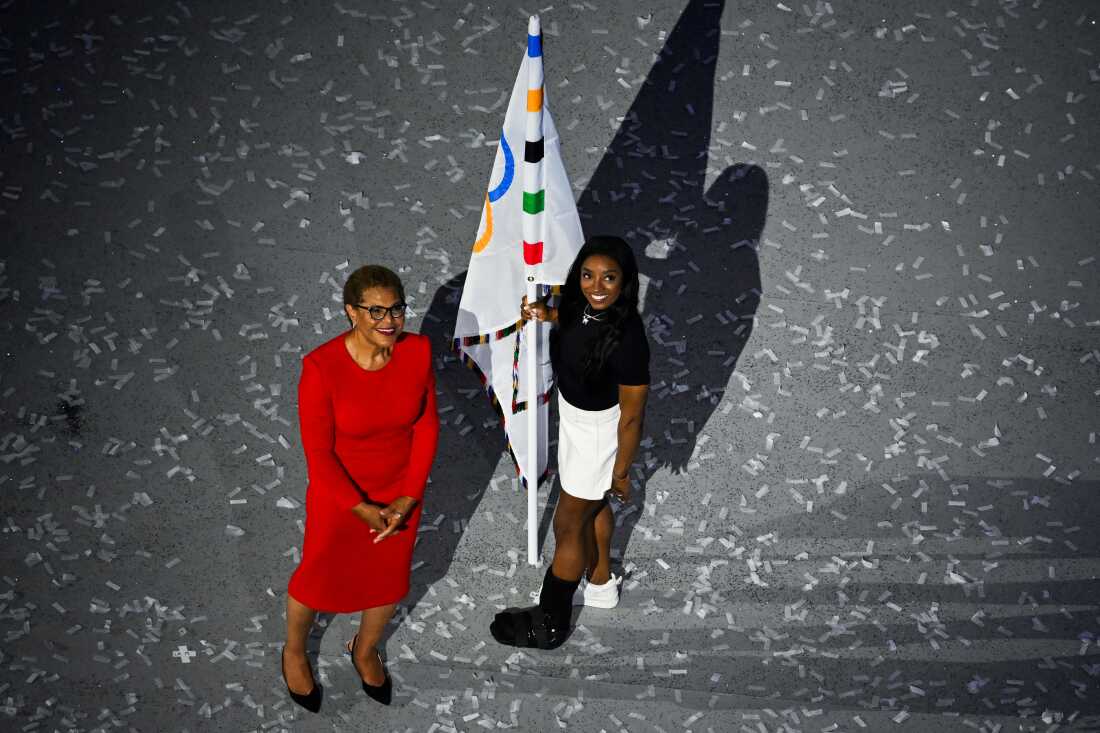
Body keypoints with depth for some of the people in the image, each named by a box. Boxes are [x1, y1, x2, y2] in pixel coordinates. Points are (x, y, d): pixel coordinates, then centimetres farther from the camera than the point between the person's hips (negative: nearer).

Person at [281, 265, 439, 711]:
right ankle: (294, 653, 51)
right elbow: (318, 452, -20)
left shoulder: (418, 352, -18)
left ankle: (365, 651, 54)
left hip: (401, 492, 4)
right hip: (340, 494, -3)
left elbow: (426, 425, -7)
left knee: (389, 578, 23)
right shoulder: (321, 367, -29)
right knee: (320, 576, 20)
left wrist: (409, 497, -11)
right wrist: (363, 510, -18)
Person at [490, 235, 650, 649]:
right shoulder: (583, 304, -15)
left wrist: (621, 471, -14)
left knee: (567, 525, 10)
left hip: (596, 432, -8)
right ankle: (601, 584, 53)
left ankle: (549, 625, 32)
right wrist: (549, 316, -5)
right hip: (574, 417, 8)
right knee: (592, 505, 28)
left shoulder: (627, 340, -36)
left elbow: (631, 416, -24)